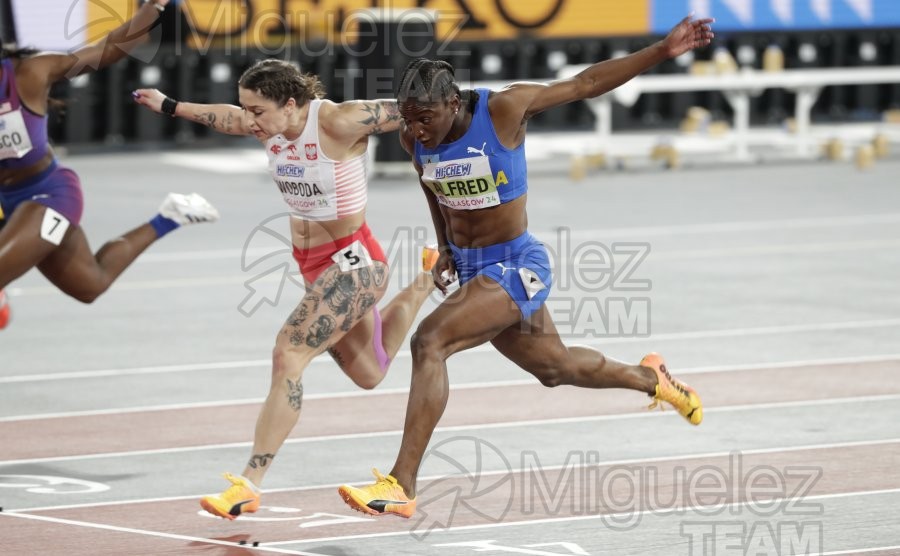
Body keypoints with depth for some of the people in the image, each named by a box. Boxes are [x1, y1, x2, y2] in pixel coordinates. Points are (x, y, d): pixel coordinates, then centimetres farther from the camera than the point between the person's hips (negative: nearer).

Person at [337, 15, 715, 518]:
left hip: (516, 267, -7)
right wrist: (446, 249, 12)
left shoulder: (503, 110, -21)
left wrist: (663, 51, -14)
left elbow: (586, 83, -13)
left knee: (429, 342, -26)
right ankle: (650, 378, 54)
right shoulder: (416, 138, -5)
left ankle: (401, 486, -27)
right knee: (554, 368, 24)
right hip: (470, 268, 7)